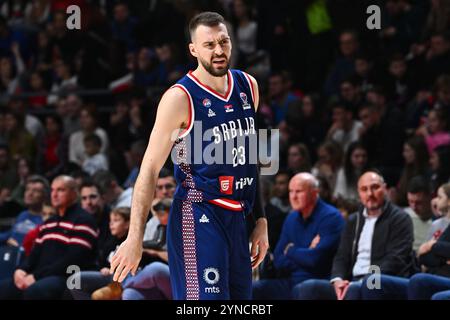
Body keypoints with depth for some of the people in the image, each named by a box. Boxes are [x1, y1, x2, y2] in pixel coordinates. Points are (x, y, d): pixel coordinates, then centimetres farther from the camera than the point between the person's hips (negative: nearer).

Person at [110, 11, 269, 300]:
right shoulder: (180, 98, -12)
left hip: (236, 219, 7)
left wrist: (261, 219, 19)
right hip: (198, 217, -7)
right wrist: (135, 237, -18)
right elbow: (150, 170, -12)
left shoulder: (248, 87, 9)